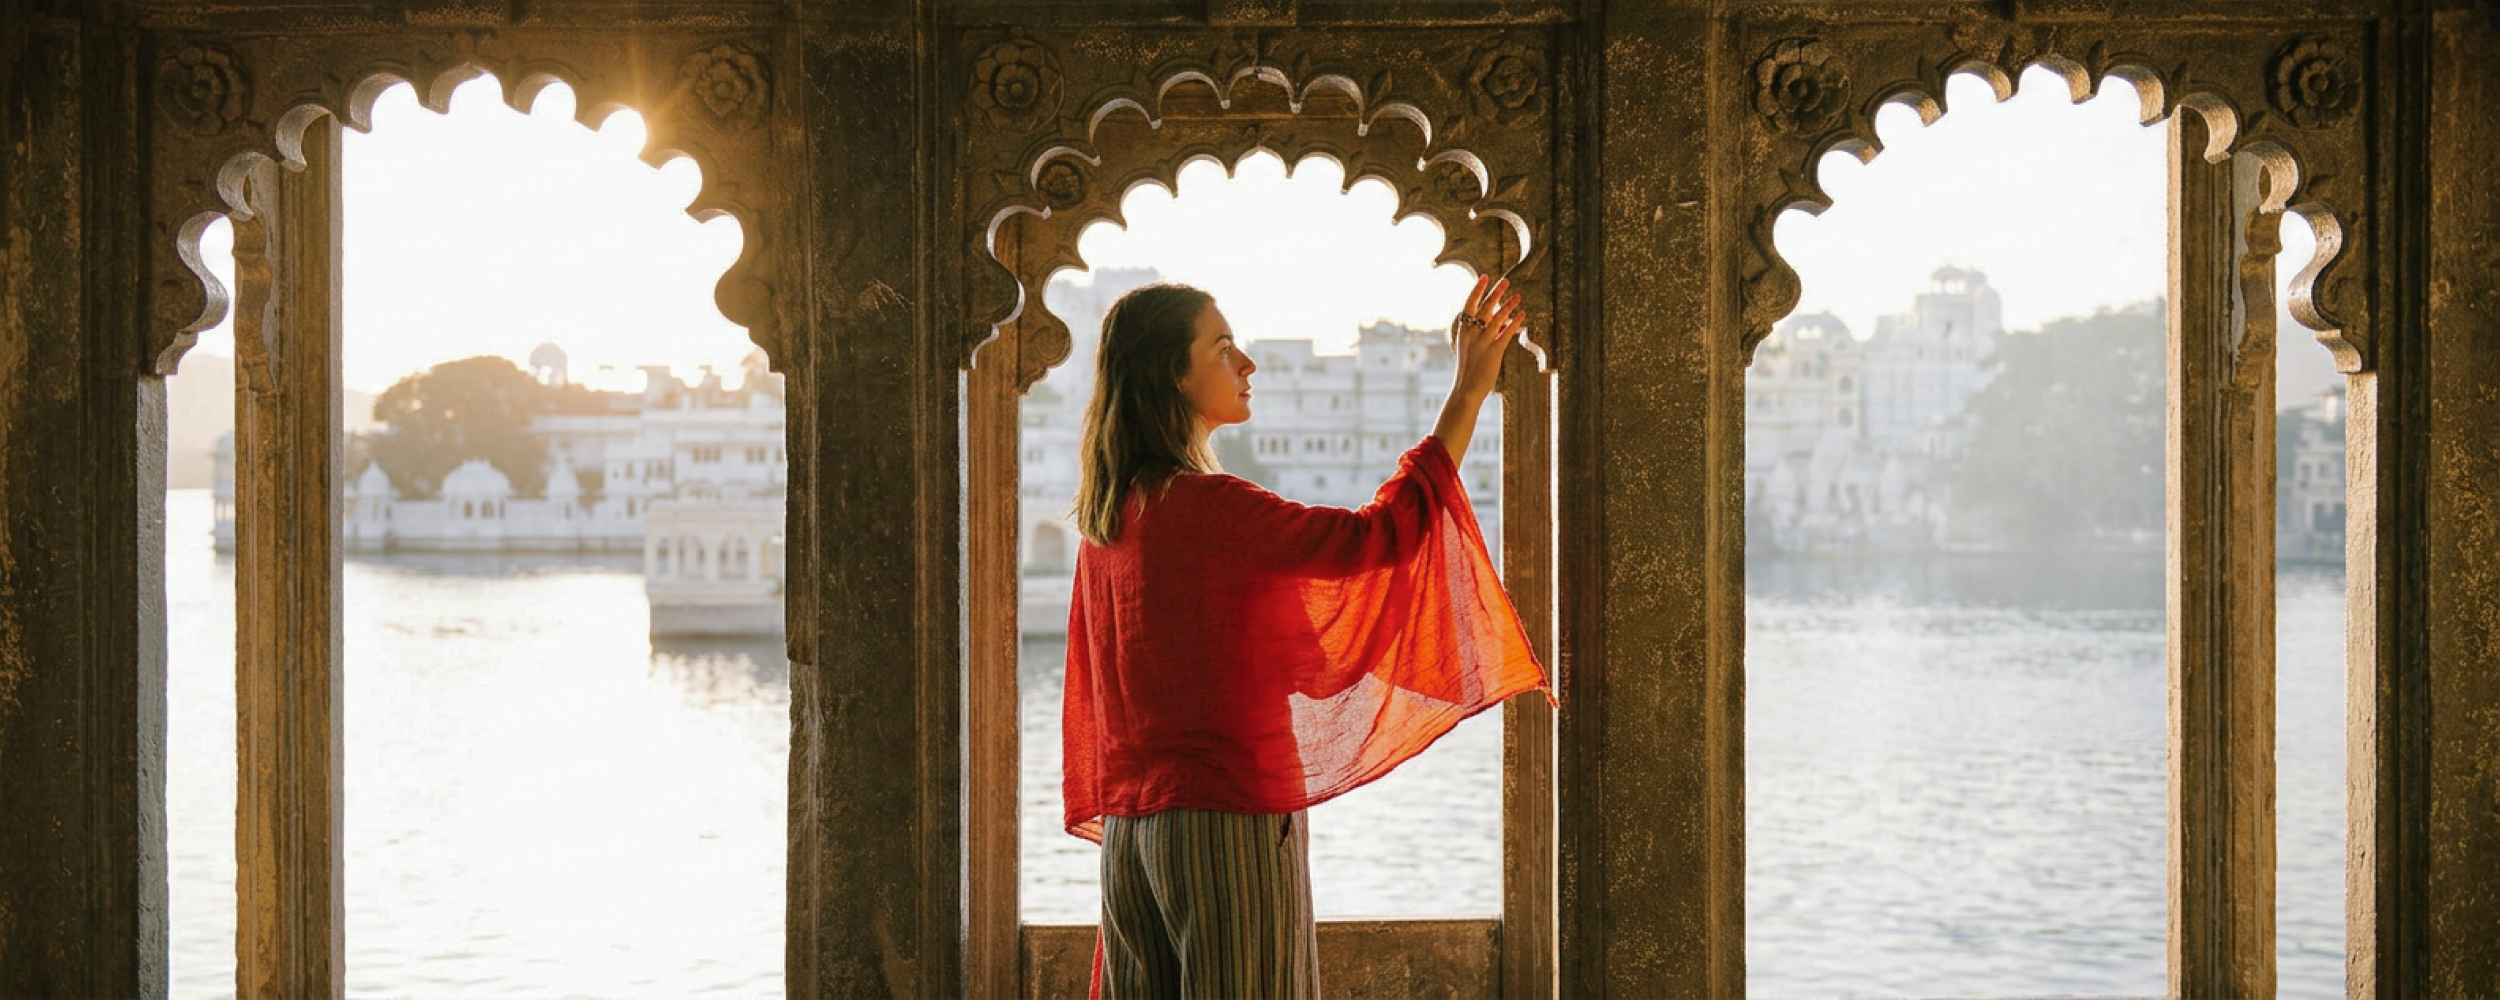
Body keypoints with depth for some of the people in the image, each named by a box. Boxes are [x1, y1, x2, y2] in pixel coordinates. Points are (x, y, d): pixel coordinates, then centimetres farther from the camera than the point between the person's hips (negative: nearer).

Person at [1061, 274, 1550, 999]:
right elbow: (1376, 537, -22)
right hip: (1231, 815, -9)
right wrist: (1468, 394, -18)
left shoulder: (1108, 519, 11)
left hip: (1132, 826, 9)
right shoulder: (1204, 507, -16)